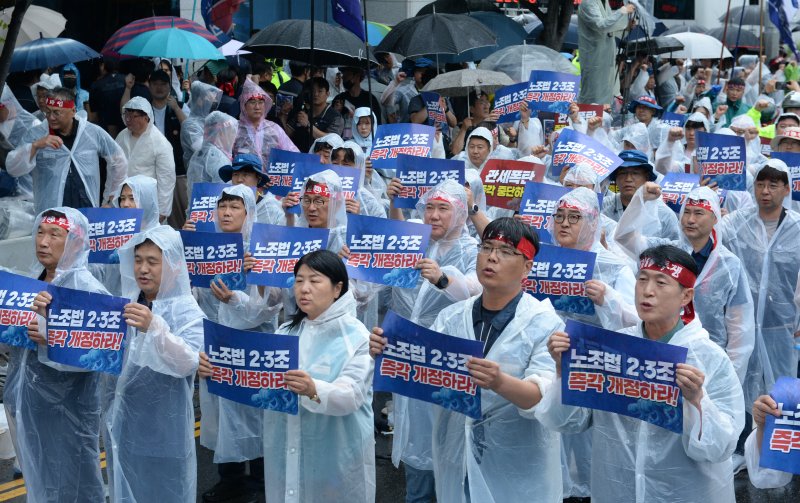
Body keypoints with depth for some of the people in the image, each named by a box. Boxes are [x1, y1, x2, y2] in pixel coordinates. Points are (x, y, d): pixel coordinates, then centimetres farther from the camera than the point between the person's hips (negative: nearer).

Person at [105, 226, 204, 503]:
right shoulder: (125, 305, 4)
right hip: (125, 421, 5)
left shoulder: (187, 312, -11)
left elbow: (188, 364, -26)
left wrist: (154, 328, -39)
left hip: (164, 427, -5)